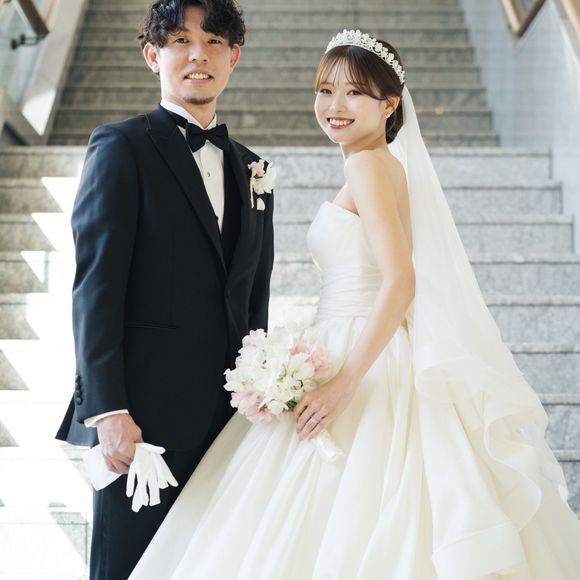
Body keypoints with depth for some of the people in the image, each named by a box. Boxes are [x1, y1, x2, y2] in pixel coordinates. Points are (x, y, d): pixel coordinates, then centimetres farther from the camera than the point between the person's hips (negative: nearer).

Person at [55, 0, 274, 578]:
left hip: (227, 422, 6)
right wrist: (107, 410, -16)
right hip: (143, 418, -5)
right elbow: (95, 285, -9)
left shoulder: (250, 169, 17)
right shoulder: (123, 147, -2)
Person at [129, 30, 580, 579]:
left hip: (368, 364, -9)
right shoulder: (389, 165, 18)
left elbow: (400, 283, -21)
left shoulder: (369, 164, -10)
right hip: (363, 363, 9)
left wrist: (346, 381, -23)